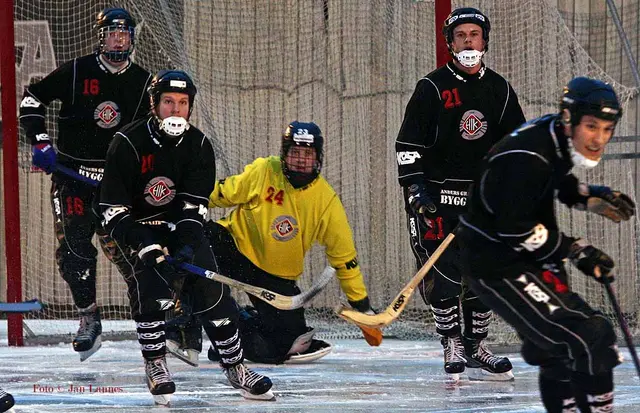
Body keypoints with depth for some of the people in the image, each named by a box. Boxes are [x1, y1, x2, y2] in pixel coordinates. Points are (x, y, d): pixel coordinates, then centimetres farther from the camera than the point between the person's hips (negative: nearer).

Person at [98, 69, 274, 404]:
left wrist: (187, 246, -27)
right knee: (151, 289, -25)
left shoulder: (197, 145, -7)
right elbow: (112, 210, -20)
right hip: (138, 229, -3)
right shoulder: (128, 144, -19)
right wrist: (147, 248, -30)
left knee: (212, 291, -8)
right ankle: (155, 365, -9)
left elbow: (195, 205, -10)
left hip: (181, 227, 3)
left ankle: (235, 367, 5)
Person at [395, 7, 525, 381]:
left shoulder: (499, 90, 8)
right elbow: (407, 143, -5)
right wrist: (415, 189, -13)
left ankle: (475, 346, 14)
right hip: (438, 195, -4)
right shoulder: (433, 88, -4)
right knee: (443, 275, -10)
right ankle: (452, 346, 0)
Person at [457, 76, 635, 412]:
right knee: (589, 338, -17)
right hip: (497, 267, -10)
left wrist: (596, 198, 2)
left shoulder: (558, 140, 0)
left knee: (559, 351, 21)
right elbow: (514, 229, -27)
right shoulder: (527, 158, -29)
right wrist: (576, 250, -20)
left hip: (531, 258, 10)